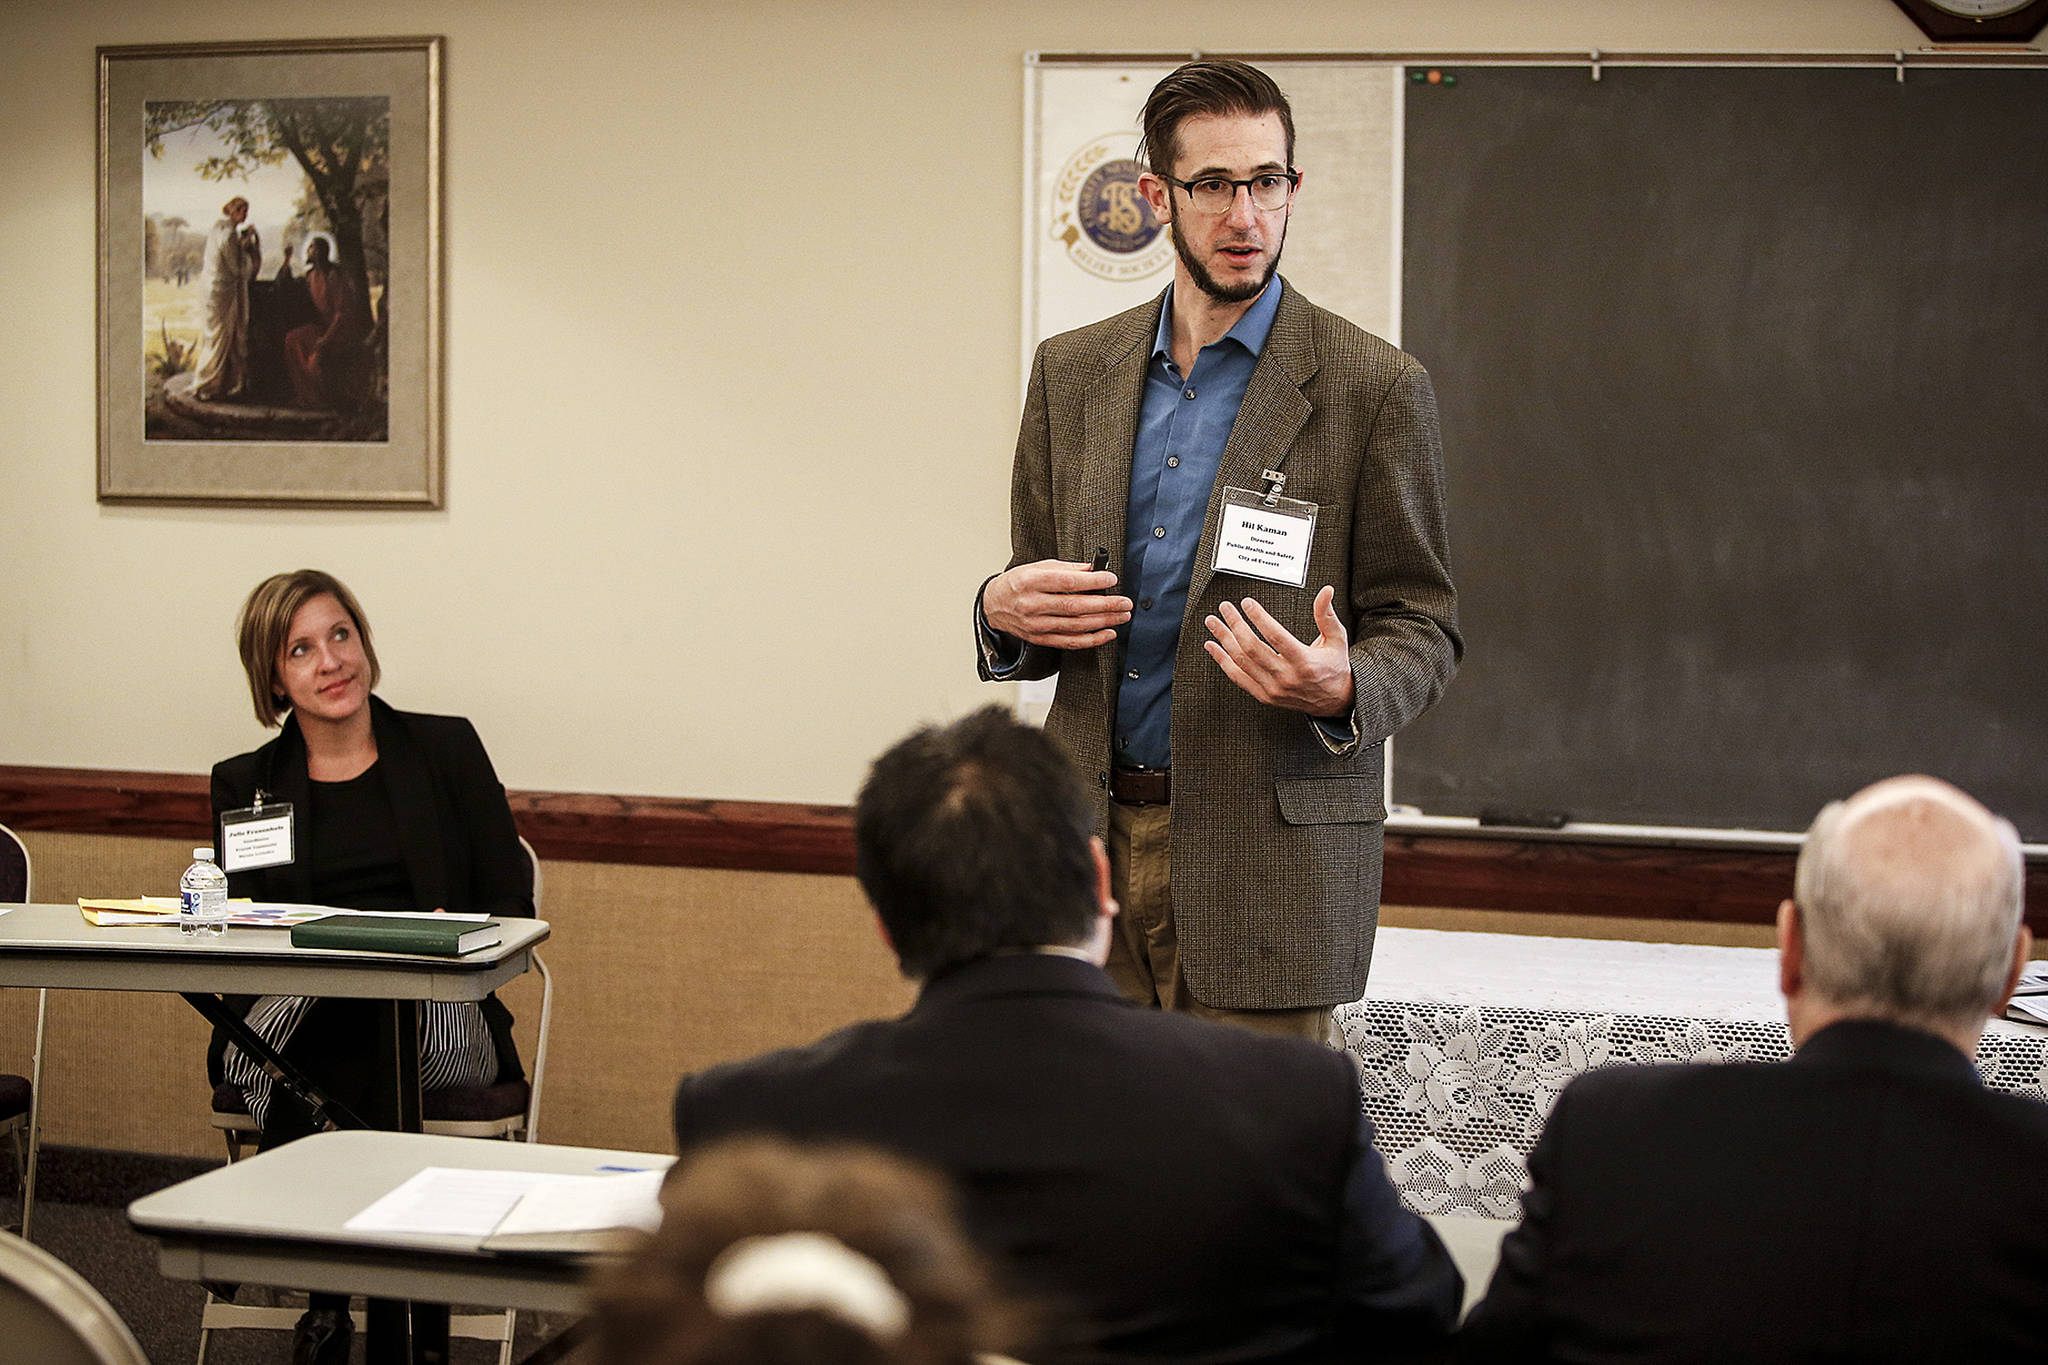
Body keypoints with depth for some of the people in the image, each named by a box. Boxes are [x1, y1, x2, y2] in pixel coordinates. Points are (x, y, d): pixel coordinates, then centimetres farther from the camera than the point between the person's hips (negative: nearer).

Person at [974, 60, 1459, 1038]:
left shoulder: (1376, 389, -3)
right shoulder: (1070, 372, 10)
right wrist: (1004, 612, -7)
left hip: (1267, 864, -3)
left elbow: (1423, 628, 0)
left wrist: (1342, 691, -22)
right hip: (1090, 845, 3)